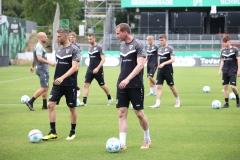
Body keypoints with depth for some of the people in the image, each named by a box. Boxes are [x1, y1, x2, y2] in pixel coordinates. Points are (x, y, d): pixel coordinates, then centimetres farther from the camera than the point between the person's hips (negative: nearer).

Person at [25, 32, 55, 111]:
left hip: (44, 70, 11)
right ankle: (30, 102, -11)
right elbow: (39, 58, -26)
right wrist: (49, 62, -26)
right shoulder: (39, 46, -15)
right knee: (44, 88, -12)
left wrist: (32, 66, 37)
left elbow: (34, 58, 27)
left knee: (46, 87, 12)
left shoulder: (39, 46, 17)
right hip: (42, 70, -11)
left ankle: (45, 105, 15)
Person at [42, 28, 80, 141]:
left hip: (70, 84, -6)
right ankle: (53, 132, -2)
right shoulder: (58, 49, 10)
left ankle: (72, 132, 21)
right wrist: (56, 78, 17)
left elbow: (74, 67, -19)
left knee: (72, 108, 6)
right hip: (57, 84, 6)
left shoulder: (74, 49, -11)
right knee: (50, 105, -7)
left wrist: (62, 77, -29)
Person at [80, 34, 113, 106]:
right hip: (90, 70, 6)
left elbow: (103, 59, -15)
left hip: (98, 70, -6)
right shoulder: (90, 48, 11)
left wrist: (97, 68, -22)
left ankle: (110, 98, 29)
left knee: (102, 85, 7)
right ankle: (84, 102, -12)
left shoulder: (99, 47, -10)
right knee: (86, 84, -8)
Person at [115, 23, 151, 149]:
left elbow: (140, 64, -19)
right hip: (122, 85, 6)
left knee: (139, 113, 1)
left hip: (135, 85, -6)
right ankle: (122, 143, -3)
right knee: (122, 113, -2)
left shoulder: (138, 44, -9)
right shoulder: (122, 46, 12)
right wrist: (122, 79, 14)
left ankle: (147, 139, 21)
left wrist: (128, 79, -27)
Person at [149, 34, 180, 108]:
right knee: (158, 87, -7)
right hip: (160, 71, 5)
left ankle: (178, 100, 27)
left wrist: (164, 63, -28)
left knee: (171, 87, 6)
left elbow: (172, 59, -18)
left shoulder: (170, 49, -7)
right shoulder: (159, 49, 12)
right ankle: (157, 103, -12)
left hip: (168, 71, -5)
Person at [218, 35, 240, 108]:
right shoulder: (223, 50, 10)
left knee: (233, 86, -14)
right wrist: (220, 70, 9)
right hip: (225, 71, 5)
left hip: (233, 71, -5)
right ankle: (226, 103, 6)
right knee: (225, 86, 0)